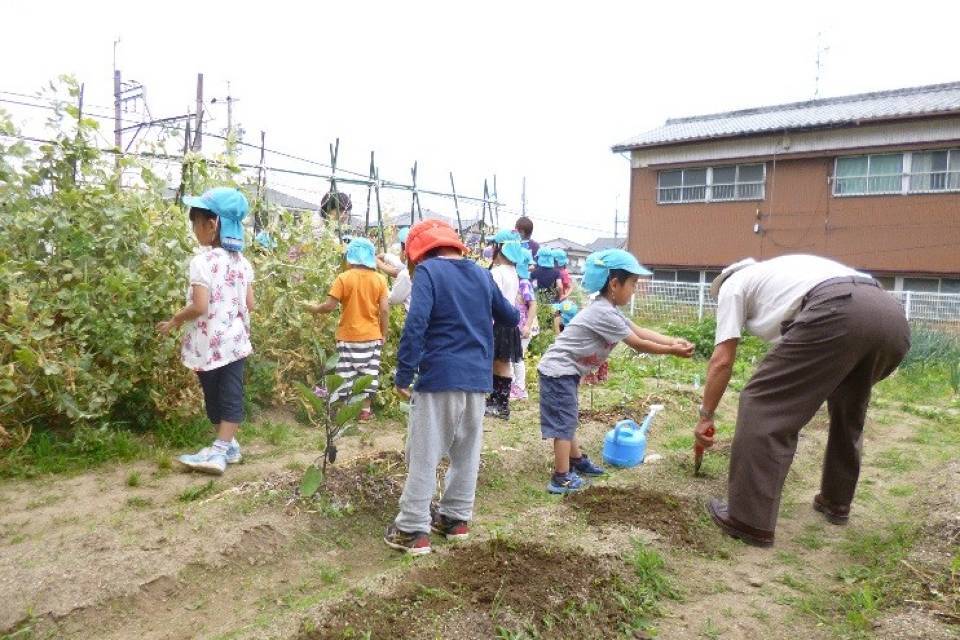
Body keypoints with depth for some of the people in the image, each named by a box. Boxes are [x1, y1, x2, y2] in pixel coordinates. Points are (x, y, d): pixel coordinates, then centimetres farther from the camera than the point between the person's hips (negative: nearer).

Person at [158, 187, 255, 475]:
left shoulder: (202, 261, -17)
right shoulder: (242, 262, 2)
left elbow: (199, 307, -22)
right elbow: (249, 305, 4)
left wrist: (173, 321, -6)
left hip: (209, 344, -5)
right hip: (235, 341, 5)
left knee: (215, 396, 12)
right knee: (232, 395, 6)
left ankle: (226, 445, 26)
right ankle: (223, 447, 7)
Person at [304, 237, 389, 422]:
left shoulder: (344, 278, -9)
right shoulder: (380, 279, -3)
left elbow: (329, 306, -11)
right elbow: (384, 310, -5)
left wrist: (313, 308, 8)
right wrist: (384, 334, 6)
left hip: (349, 337, -2)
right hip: (372, 336, 2)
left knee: (346, 374, 7)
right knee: (369, 373, 10)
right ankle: (365, 410, 17)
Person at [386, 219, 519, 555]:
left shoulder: (428, 271, -6)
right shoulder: (482, 273, 11)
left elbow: (415, 324, -18)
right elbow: (511, 318, 21)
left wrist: (403, 375, -15)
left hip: (440, 376, -6)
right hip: (477, 379, 6)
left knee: (424, 455, 2)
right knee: (466, 452, 16)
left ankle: (413, 530, 7)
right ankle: (456, 518, 26)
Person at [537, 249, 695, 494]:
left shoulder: (608, 310, 10)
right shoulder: (604, 314, -22)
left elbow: (640, 331, 8)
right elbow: (638, 344, -17)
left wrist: (672, 340, -2)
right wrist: (672, 351, -9)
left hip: (566, 371, 10)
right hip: (559, 370, -10)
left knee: (568, 419, 22)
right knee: (564, 422, -5)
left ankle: (577, 460, 36)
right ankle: (562, 479, 2)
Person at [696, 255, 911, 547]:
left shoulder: (732, 284, 22)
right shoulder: (780, 271, 42)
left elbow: (722, 361, 14)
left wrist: (705, 416, 24)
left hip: (839, 314, -9)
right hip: (893, 318, 9)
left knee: (763, 406, 1)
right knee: (847, 414, 31)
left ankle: (750, 520, 5)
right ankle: (836, 502, 42)